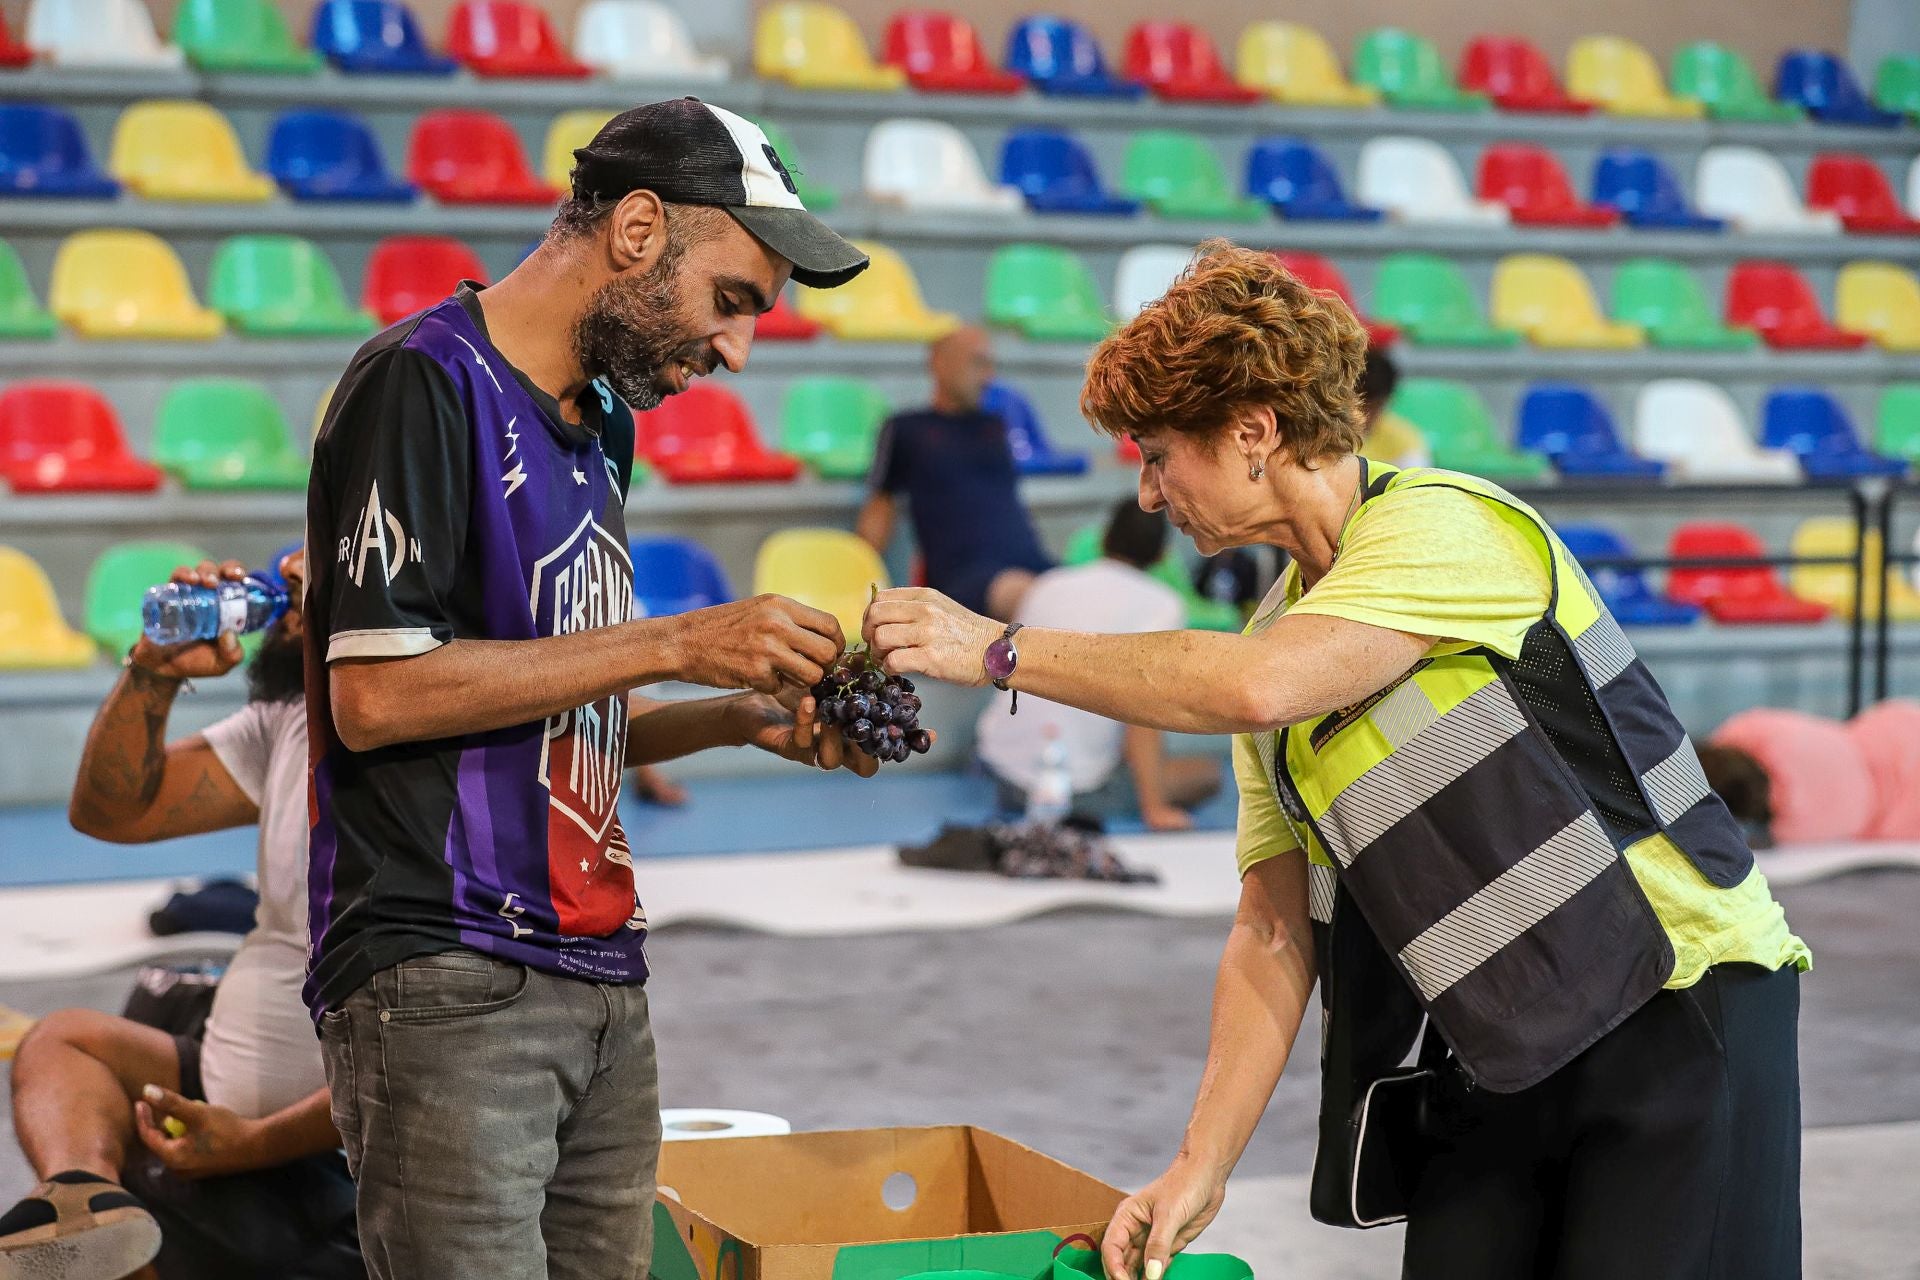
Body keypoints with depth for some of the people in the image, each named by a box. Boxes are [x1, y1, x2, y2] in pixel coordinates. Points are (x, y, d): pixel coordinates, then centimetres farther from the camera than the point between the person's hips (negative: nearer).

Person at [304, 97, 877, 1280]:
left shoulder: (602, 419, 19)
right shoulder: (424, 382, -8)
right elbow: (375, 694, -17)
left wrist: (751, 717, 7)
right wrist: (675, 644, -15)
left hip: (602, 980, 8)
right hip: (445, 988, -8)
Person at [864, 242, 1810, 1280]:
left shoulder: (1444, 523, -13)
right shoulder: (1270, 640, 10)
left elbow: (1258, 687, -31)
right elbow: (1273, 932, 7)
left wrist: (999, 649, -22)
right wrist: (1200, 1169, -2)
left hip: (1684, 1006, -7)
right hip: (1494, 1056, 7)